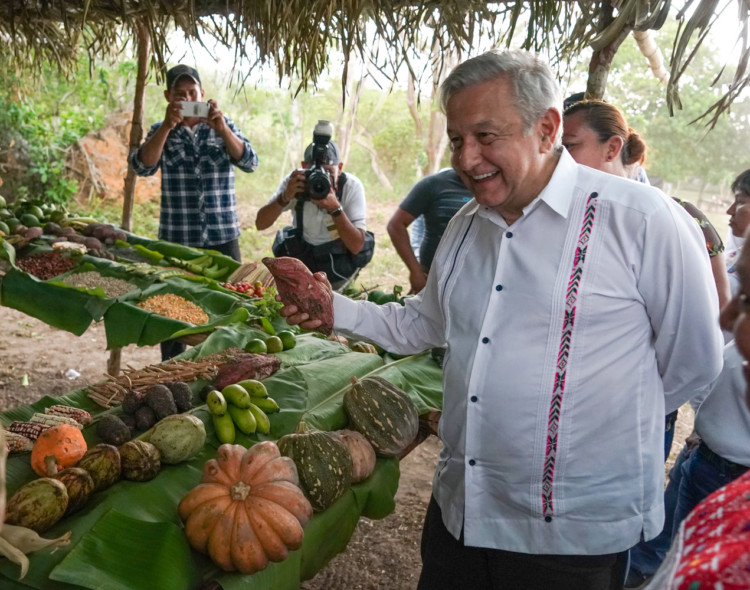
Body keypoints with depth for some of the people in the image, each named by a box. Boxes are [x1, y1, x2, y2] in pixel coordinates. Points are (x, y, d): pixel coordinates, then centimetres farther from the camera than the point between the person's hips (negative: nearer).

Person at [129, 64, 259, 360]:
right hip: (176, 239, 0)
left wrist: (221, 127, -18)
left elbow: (250, 162, -6)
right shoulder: (161, 131, 9)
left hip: (223, 236, 0)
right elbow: (142, 166, -8)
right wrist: (167, 126, -18)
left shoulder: (223, 126, 9)